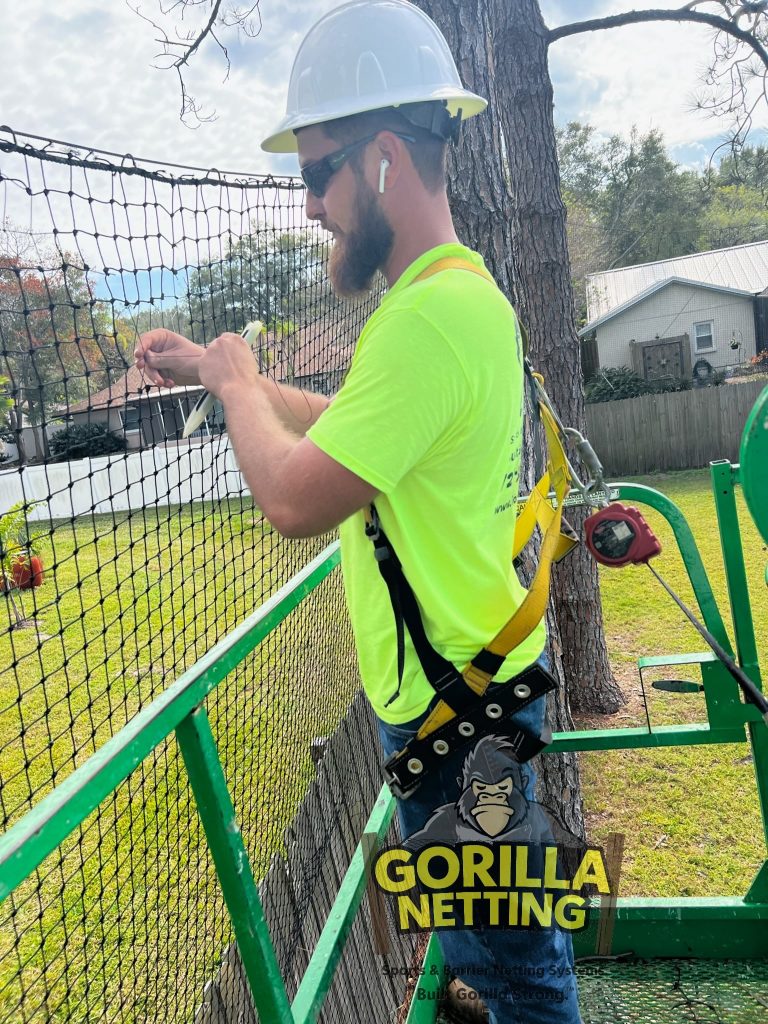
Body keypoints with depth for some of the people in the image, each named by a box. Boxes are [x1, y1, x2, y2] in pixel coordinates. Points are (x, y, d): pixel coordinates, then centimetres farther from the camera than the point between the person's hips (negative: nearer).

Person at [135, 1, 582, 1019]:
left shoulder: (435, 311, -25)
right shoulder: (447, 296, 10)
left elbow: (294, 498, -25)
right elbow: (339, 424, 20)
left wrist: (237, 381, -7)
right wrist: (212, 367, 14)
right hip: (461, 678, 10)